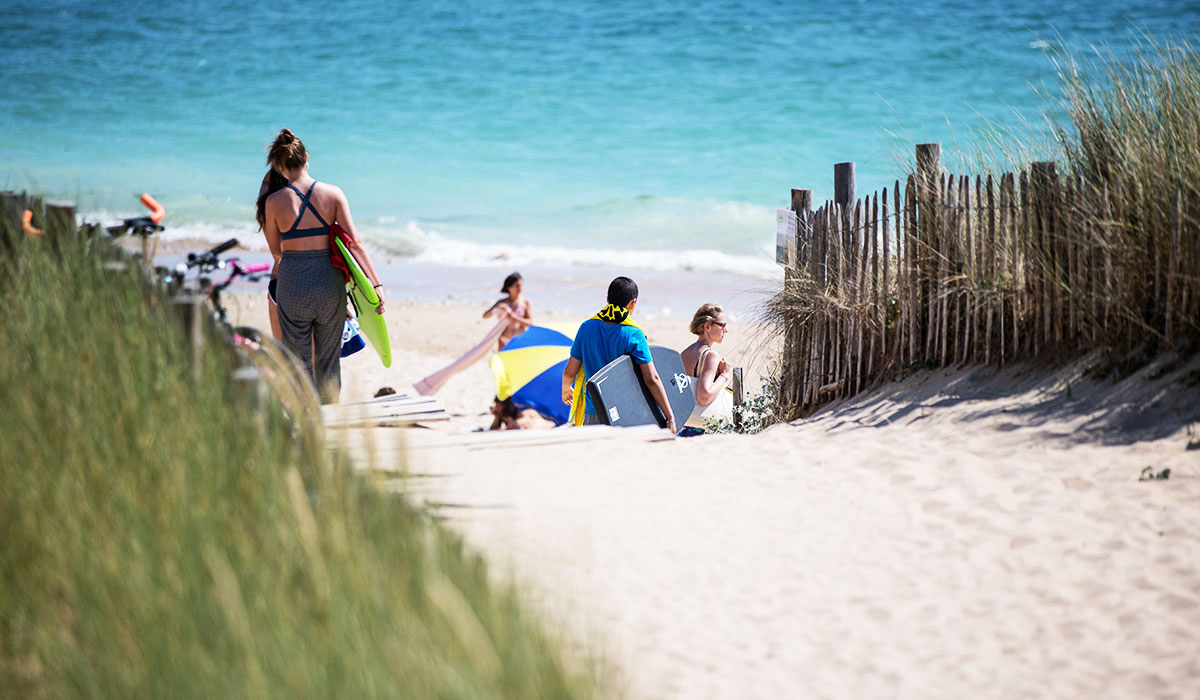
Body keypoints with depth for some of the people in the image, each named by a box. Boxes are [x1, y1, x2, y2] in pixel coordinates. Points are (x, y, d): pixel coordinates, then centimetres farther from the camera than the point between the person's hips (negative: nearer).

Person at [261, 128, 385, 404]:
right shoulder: (333, 194, -3)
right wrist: (376, 283, -10)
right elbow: (355, 242, -9)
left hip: (293, 283, -2)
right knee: (328, 360, 15)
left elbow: (275, 249, 7)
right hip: (329, 281, 2)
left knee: (300, 361, 6)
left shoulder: (275, 202, -6)